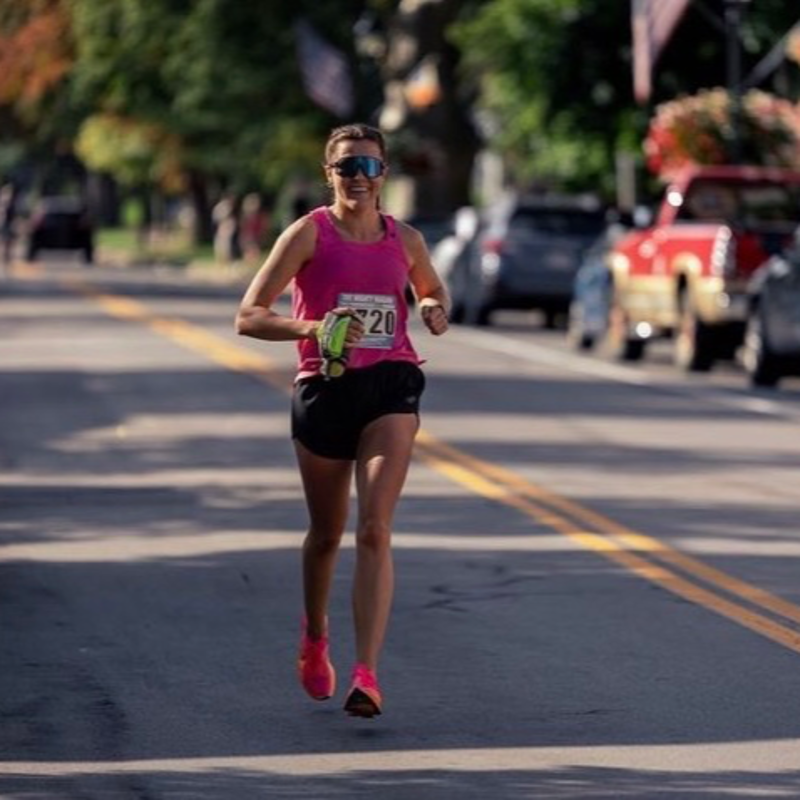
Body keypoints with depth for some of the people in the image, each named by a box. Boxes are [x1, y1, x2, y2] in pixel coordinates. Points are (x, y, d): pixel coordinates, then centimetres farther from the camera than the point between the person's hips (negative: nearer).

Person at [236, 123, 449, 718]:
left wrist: (436, 310, 4)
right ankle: (314, 641, 43)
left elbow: (434, 293, 29)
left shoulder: (405, 240, 8)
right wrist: (311, 327, -23)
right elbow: (249, 316, -6)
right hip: (323, 388, -1)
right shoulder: (309, 233, -1)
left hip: (391, 385, 1)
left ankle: (367, 675, -21)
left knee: (375, 530, -15)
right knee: (326, 534, 14)